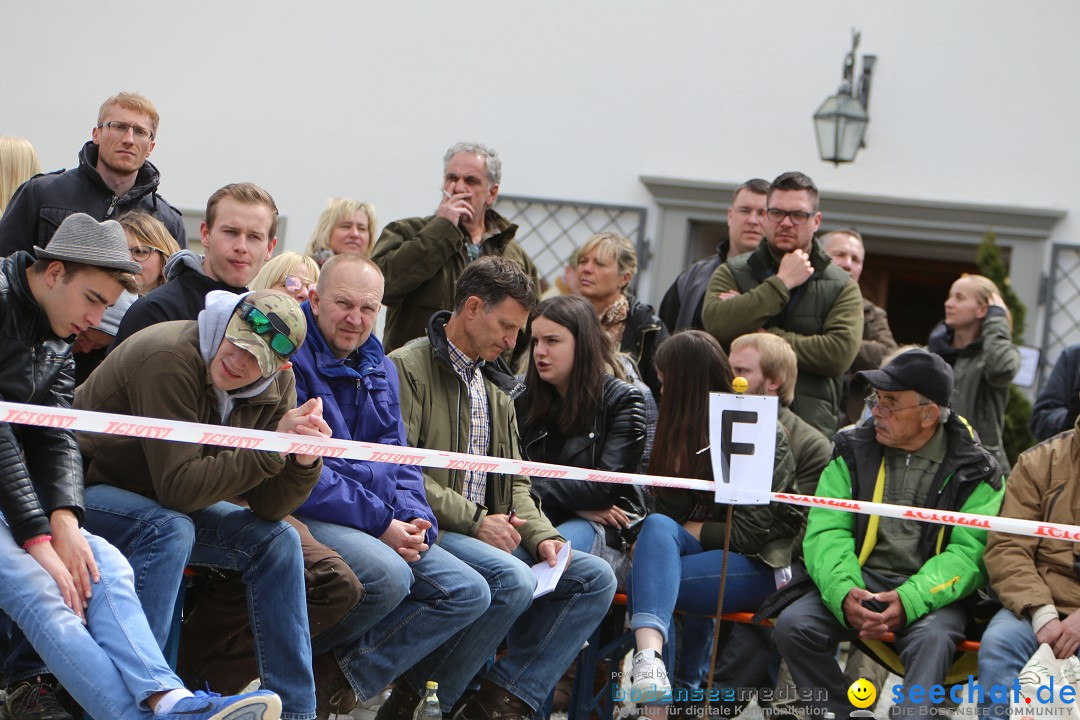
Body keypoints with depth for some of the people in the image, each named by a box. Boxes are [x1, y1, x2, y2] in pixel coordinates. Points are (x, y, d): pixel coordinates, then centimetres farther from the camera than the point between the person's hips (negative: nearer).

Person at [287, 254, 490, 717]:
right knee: (388, 575, -34)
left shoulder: (380, 370, 18)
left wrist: (414, 519, -5)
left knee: (470, 593, -1)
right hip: (301, 513, -9)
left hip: (384, 527, 9)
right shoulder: (290, 359, -10)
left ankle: (350, 675, -8)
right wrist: (379, 523, -19)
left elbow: (399, 461, 17)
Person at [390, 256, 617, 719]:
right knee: (513, 579, -34)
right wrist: (474, 521, -16)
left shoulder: (497, 389, 23)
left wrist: (541, 535, 1)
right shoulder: (409, 368, -5)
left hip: (488, 532, 9)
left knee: (595, 578, -5)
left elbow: (514, 482, 21)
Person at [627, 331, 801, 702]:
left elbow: (750, 532, -11)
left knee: (646, 579, -29)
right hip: (705, 554, 6)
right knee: (658, 527, -26)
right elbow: (670, 513, 8)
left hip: (760, 566, -6)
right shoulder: (686, 428, 15)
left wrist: (688, 531, -6)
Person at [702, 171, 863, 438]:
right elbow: (716, 324, -8)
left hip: (809, 428, 0)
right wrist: (782, 283, -4)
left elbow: (839, 353, -7)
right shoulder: (732, 273, 13)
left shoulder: (842, 287, 11)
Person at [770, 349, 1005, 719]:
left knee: (932, 638, -36)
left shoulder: (975, 471, 1)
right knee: (792, 625, -23)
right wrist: (844, 593, -23)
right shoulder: (853, 452, 8)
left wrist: (910, 601, -27)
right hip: (860, 580, 3)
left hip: (931, 591, -3)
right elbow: (826, 532, -2)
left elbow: (969, 552, -10)